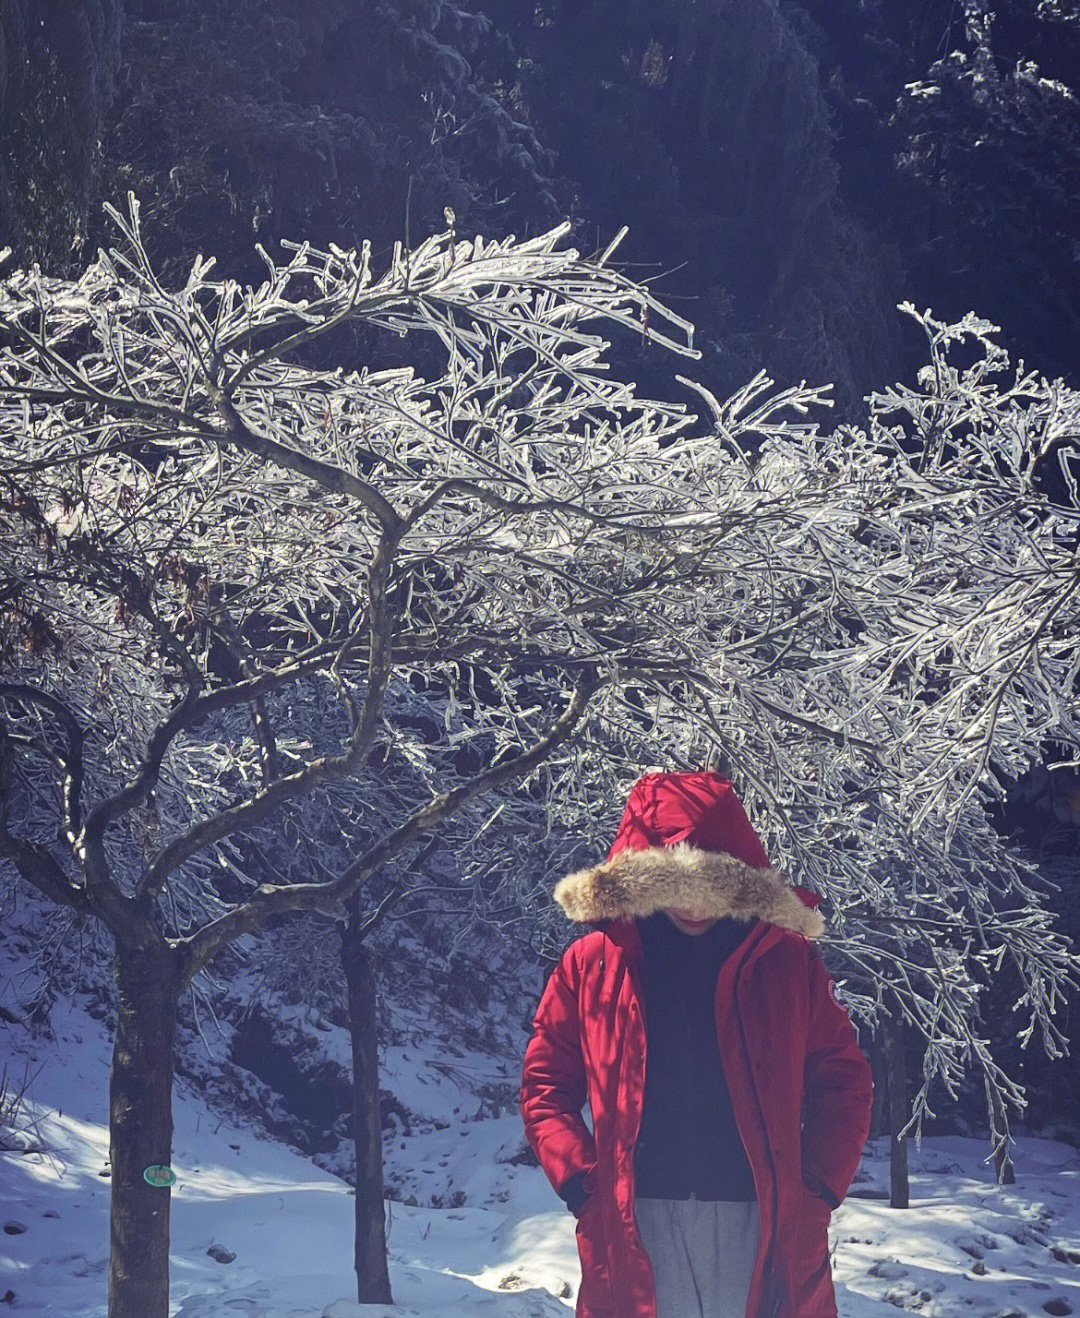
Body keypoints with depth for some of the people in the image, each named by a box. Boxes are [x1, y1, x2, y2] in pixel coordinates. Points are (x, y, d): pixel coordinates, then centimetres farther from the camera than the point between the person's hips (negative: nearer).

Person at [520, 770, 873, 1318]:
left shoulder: (790, 961, 5)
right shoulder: (591, 962, 5)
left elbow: (842, 1079, 10)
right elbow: (545, 1081, 11)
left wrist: (819, 1188, -1)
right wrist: (577, 1177, -3)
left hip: (764, 1224, 0)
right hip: (636, 1226, 0)